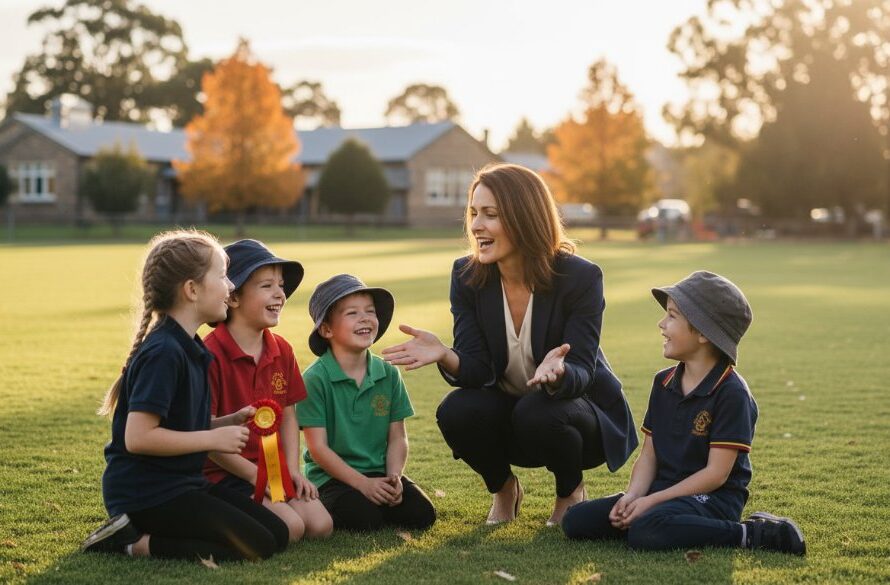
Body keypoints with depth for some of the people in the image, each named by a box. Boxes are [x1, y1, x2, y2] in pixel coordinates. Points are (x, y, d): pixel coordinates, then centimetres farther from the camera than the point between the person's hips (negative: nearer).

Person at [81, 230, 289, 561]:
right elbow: (138, 437, -25)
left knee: (277, 533, 5)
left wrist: (228, 422, 3)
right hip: (145, 493, -10)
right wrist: (213, 438, -17)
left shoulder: (188, 348, 12)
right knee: (257, 546, -15)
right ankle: (135, 544, -8)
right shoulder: (163, 353, -19)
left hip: (180, 484, 10)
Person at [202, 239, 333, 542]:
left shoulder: (281, 351, 8)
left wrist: (292, 469, -1)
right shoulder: (211, 354, -16)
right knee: (290, 528, -24)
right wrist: (254, 474, -15)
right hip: (224, 472, -7)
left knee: (321, 525, -10)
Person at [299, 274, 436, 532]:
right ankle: (323, 507, 2)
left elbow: (397, 437, 6)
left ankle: (381, 501, 11)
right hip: (332, 476, -4)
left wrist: (394, 476, -13)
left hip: (379, 472, 4)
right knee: (364, 518, -30)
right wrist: (363, 483, -19)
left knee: (422, 514, -17)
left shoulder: (389, 374, 6)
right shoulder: (316, 379, -10)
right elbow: (318, 447, -12)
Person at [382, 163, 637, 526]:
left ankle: (571, 491, -1)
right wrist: (444, 356, -39)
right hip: (508, 409, 3)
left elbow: (582, 373, -24)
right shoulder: (467, 276, -10)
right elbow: (477, 370, -15)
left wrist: (558, 372, -49)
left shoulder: (581, 277, -20)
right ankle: (503, 489, 5)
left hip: (580, 406, -3)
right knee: (456, 412, -28)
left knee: (538, 413, -36)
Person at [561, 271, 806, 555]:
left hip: (713, 498, -7)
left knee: (646, 532, -38)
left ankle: (748, 534, -19)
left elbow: (716, 473, -16)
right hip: (663, 491, 7)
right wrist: (633, 496, -9)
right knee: (575, 521, -9)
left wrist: (652, 500, -18)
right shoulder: (663, 382, 11)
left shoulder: (731, 393, -13)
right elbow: (649, 454, 11)